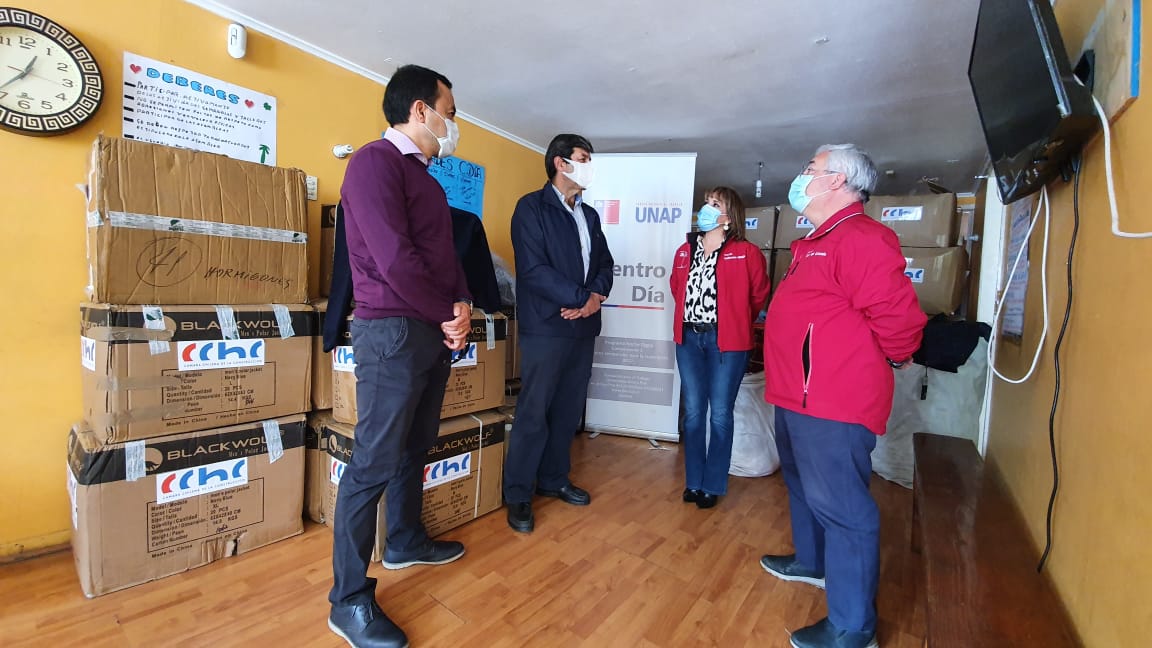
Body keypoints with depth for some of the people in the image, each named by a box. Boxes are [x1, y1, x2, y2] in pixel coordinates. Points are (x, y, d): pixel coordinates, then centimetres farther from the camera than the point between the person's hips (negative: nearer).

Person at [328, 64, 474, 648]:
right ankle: (349, 600, 12)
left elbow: (446, 253, 18)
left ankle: (405, 541, 39)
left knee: (414, 448, 19)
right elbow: (394, 259, -20)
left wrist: (461, 306, 0)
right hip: (392, 331, -9)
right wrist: (448, 314, -10)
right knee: (375, 462, -3)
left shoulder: (424, 177, 19)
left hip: (434, 332, 9)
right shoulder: (376, 161, -11)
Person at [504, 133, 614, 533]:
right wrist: (582, 298, -15)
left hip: (583, 326, 7)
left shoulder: (590, 215, 18)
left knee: (569, 410, 13)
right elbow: (533, 269, -16)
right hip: (545, 326, -7)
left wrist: (597, 295, -7)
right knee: (533, 413, -1)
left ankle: (553, 479, 29)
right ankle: (518, 494, 13)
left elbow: (604, 262, 14)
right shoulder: (532, 207, -5)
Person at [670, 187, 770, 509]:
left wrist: (737, 322, 11)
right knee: (693, 411, 10)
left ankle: (713, 485, 18)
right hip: (689, 338, 5)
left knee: (720, 413, 3)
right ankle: (693, 481, 23)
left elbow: (758, 295, 3)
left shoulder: (746, 253, -5)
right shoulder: (685, 251, 9)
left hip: (726, 340, -4)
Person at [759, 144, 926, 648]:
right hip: (799, 396, 11)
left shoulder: (861, 238, -17)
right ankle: (811, 562, 47)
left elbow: (898, 314, -25)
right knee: (804, 485, 25)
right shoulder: (817, 242, 17)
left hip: (831, 403, -11)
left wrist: (890, 359, -7)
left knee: (838, 505, -2)